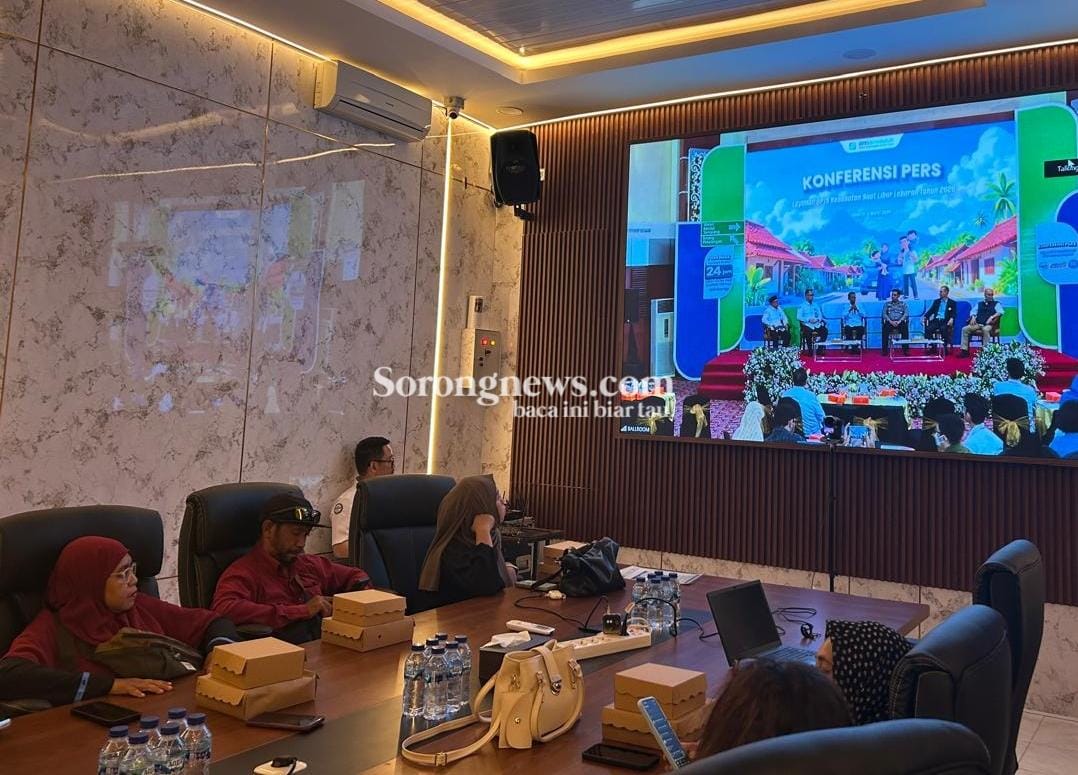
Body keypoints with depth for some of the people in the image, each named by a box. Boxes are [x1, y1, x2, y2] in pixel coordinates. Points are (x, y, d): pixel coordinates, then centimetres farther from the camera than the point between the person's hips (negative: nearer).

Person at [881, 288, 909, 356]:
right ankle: (885, 350, -30)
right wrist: (891, 321, -13)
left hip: (900, 322, -1)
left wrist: (899, 321, -15)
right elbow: (884, 314, 4)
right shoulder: (887, 304, 17)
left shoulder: (903, 304, 15)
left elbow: (906, 313, 1)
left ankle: (906, 349, -29)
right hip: (890, 322, 1)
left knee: (904, 328, -34)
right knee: (885, 328, -33)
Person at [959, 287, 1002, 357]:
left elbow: (1001, 312, -6)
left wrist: (992, 317, -21)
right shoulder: (979, 303, 23)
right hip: (977, 324, 4)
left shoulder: (996, 304, 10)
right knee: (965, 329, -19)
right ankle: (965, 351, -20)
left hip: (988, 325, -4)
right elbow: (973, 311, 16)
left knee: (985, 330, -39)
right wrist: (973, 317, -7)